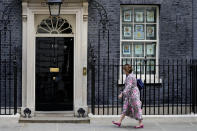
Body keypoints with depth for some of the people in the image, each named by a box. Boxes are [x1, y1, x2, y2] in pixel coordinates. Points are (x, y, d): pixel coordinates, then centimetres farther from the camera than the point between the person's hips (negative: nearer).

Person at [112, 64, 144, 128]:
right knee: (125, 108, 9)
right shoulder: (130, 75, 13)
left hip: (133, 94, -11)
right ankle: (119, 122, 12)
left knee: (136, 108, -4)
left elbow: (129, 86, -27)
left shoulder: (130, 77, -19)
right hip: (130, 94, 11)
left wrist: (122, 94, -31)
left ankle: (141, 124, 3)